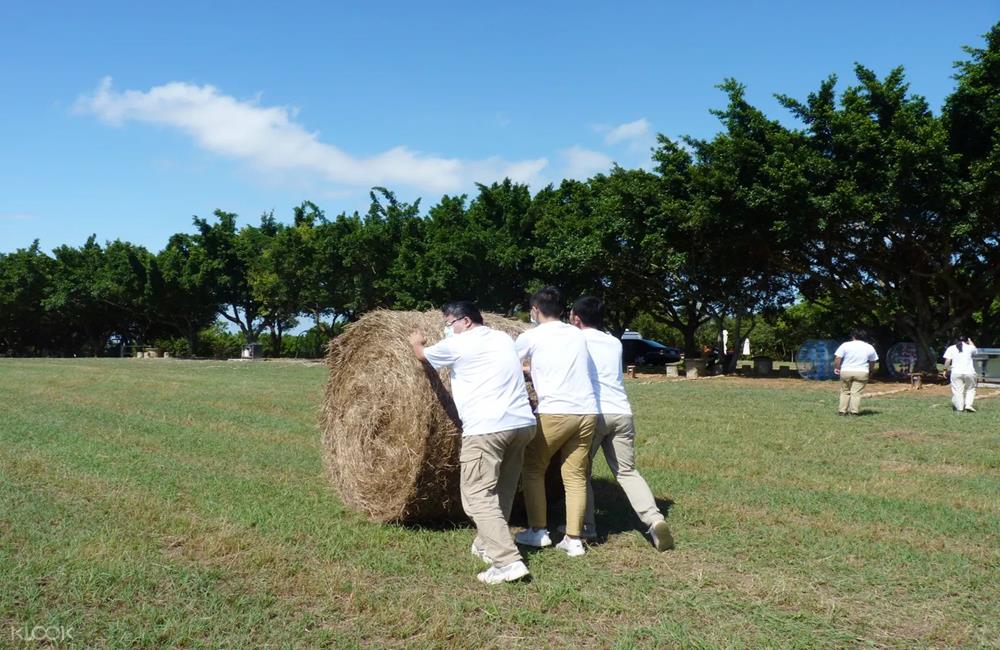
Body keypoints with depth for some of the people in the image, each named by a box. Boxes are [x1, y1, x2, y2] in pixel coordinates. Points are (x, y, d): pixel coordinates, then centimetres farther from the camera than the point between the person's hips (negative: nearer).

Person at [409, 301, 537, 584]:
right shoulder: (504, 339, 20)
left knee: (479, 495, -7)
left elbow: (423, 356, 20)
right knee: (503, 491, 18)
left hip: (486, 428, -7)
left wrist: (416, 342, 44)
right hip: (523, 424, 8)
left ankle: (508, 561, -17)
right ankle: (486, 544, 30)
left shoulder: (457, 344, 2)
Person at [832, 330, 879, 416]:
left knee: (845, 392, 10)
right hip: (862, 372, 0)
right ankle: (853, 411, -5)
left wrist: (836, 368, 8)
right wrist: (871, 371, 31)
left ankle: (842, 410, 7)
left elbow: (837, 358, -6)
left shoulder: (845, 345, 0)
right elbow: (872, 362, 15)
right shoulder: (869, 347, 7)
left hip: (846, 372, 0)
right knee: (856, 393, 1)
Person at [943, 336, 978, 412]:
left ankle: (959, 407, 1)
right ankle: (968, 404, 1)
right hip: (969, 372, 0)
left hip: (956, 372, 0)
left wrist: (945, 370, 8)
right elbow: (974, 350, 33)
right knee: (970, 389, 15)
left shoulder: (951, 348, 7)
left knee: (957, 390, 3)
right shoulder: (969, 347, 8)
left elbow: (947, 361, -2)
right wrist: (970, 341, 44)